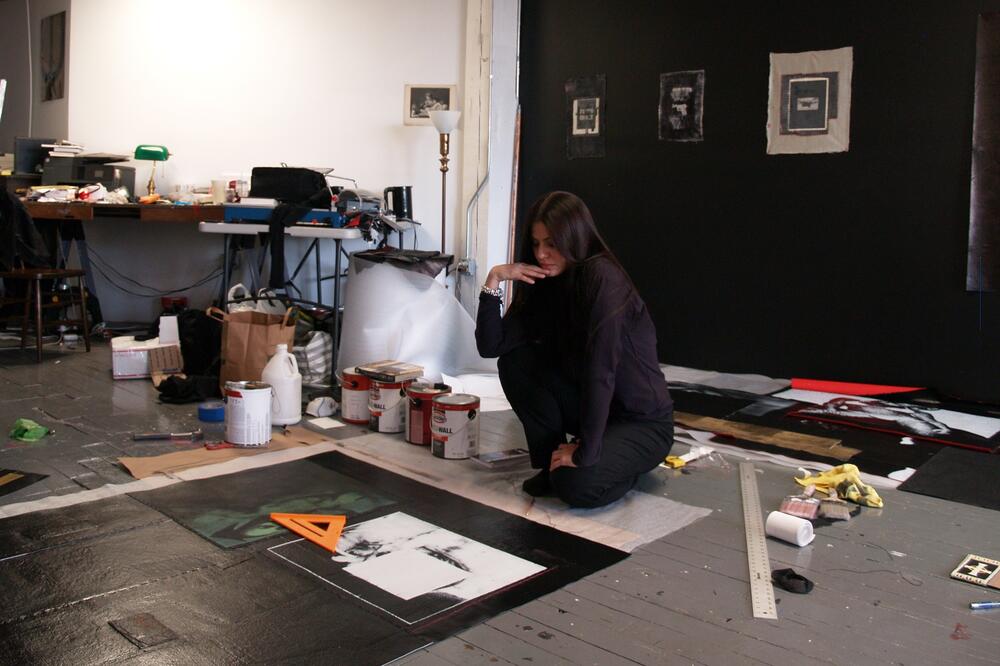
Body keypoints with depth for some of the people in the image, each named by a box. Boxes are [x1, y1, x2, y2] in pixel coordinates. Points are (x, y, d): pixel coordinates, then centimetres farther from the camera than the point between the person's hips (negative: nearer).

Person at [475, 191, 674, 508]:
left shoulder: (604, 279, -23)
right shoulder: (544, 285, -1)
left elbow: (600, 369, -29)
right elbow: (491, 346, -8)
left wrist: (585, 451, -29)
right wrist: (494, 280, -17)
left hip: (643, 422, -6)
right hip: (589, 406, 6)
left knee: (575, 485, -29)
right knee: (514, 361, -12)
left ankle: (623, 464, 5)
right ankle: (552, 461, 2)